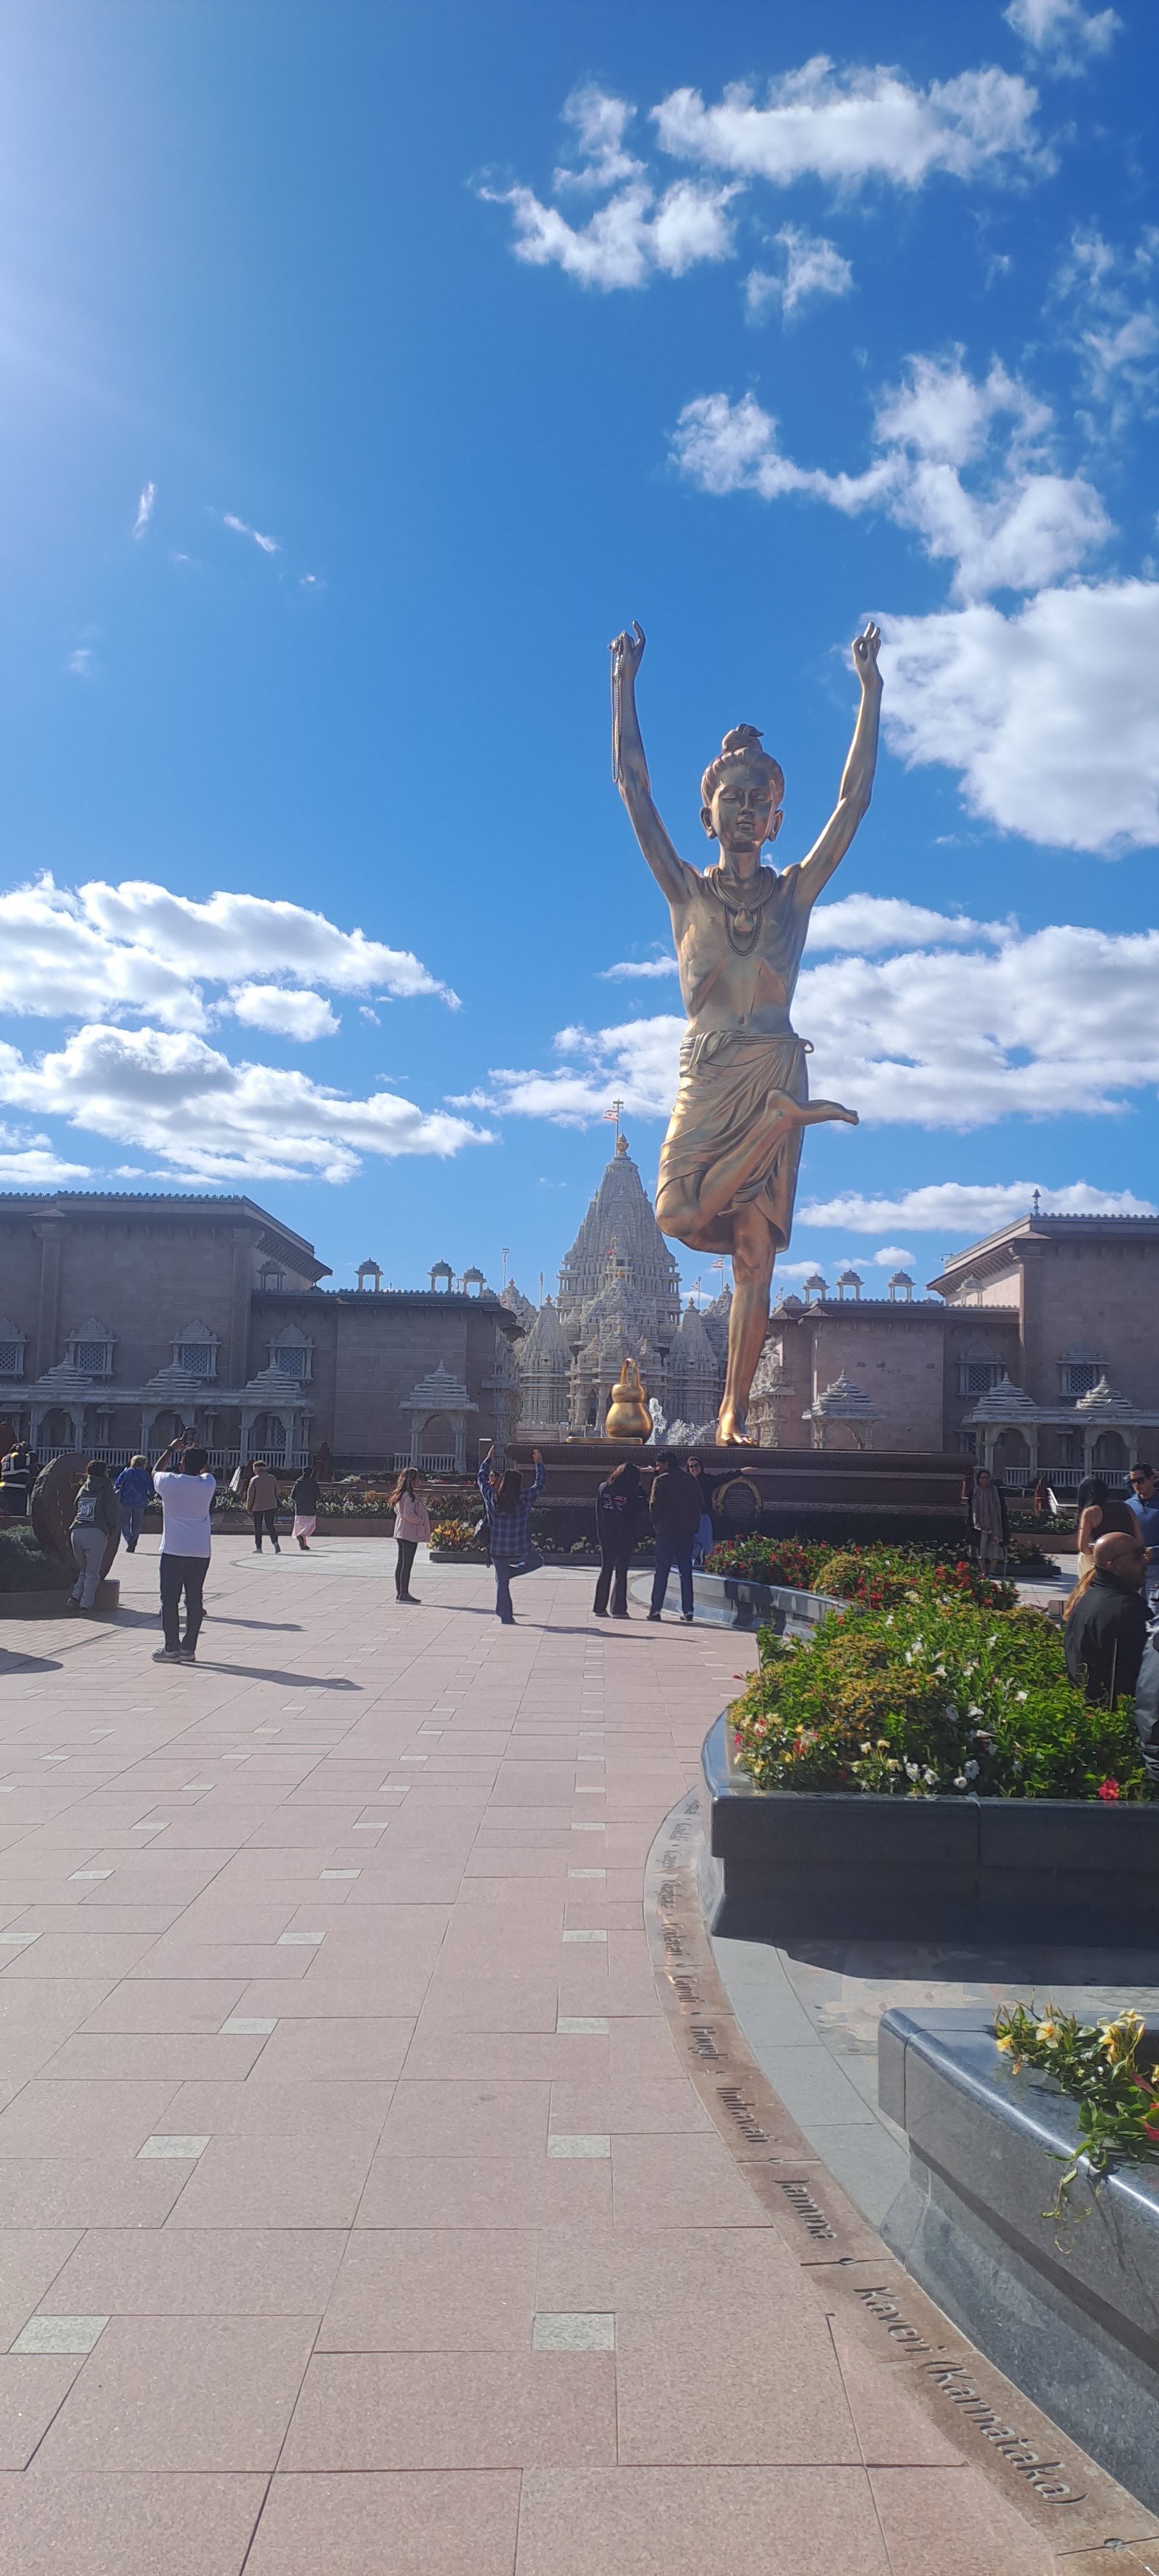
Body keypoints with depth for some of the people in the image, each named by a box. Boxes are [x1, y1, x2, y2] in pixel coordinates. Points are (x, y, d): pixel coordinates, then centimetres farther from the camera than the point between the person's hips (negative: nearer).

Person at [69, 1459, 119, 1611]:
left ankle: (76, 1596, 3)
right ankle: (86, 1603, -5)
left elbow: (74, 1512, 22)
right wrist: (113, 1533, 15)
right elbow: (113, 1515, -1)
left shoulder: (83, 1489, 21)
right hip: (96, 1533, -5)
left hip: (76, 1532, 5)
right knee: (92, 1573, 2)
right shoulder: (106, 1489, 5)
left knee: (83, 1570, 20)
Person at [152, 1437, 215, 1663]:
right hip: (201, 1553, 3)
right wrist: (198, 1452, 27)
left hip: (173, 1552, -3)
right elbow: (206, 1470, 24)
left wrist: (171, 1450, 25)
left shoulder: (169, 1482, -8)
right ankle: (189, 1649, 9)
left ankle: (172, 1648, 3)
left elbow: (156, 1471, 16)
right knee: (195, 1600, 7)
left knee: (170, 1600, 3)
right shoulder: (208, 1484, -2)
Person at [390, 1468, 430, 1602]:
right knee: (407, 1564, -7)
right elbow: (409, 1514, -25)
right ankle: (404, 1594, -5)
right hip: (409, 1533, -10)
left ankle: (400, 1593, 17)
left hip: (402, 1533, 10)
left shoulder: (402, 1494, 14)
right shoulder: (410, 1495, -17)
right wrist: (421, 1521, -11)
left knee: (401, 1563, 12)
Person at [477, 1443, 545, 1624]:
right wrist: (539, 1464, 17)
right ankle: (511, 1572, 2)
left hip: (497, 1550, 2)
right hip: (520, 1550, -2)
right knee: (537, 1562, 25)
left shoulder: (492, 1498, -7)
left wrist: (488, 1459, 22)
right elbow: (540, 1483, 4)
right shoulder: (525, 1498, -11)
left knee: (502, 1582, 13)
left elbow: (482, 1478, 11)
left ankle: (505, 1616, 9)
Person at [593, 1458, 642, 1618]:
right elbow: (639, 1514, -6)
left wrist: (599, 1536, 10)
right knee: (621, 1572, 3)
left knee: (605, 1571, 11)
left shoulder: (603, 1488, 4)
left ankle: (600, 1608, 9)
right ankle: (618, 1609, 0)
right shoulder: (634, 1492, -9)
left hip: (606, 1537, 3)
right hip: (625, 1538, -3)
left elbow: (598, 1513, 7)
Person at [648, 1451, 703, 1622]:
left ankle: (656, 1609, 0)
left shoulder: (662, 1480, -7)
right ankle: (688, 1610, 3)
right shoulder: (692, 1480, 10)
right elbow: (698, 1505, 10)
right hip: (688, 1531, 4)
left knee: (661, 1571, 0)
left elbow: (654, 1505, -9)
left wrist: (655, 1523, 6)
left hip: (666, 1530, -4)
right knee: (686, 1571, 7)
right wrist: (694, 1526, 13)